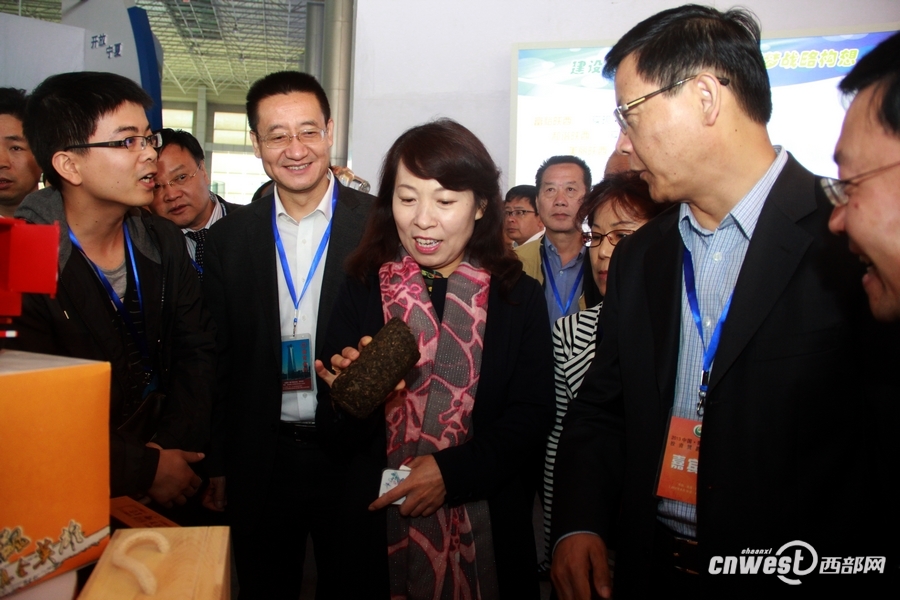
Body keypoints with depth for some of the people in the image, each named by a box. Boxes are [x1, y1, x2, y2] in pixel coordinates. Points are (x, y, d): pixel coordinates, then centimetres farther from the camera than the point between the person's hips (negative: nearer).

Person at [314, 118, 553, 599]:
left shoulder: (520, 297, -4)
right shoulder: (361, 292, -5)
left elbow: (532, 418, -5)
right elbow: (336, 438, -4)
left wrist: (452, 471, -18)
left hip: (487, 531, 0)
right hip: (379, 527, 1)